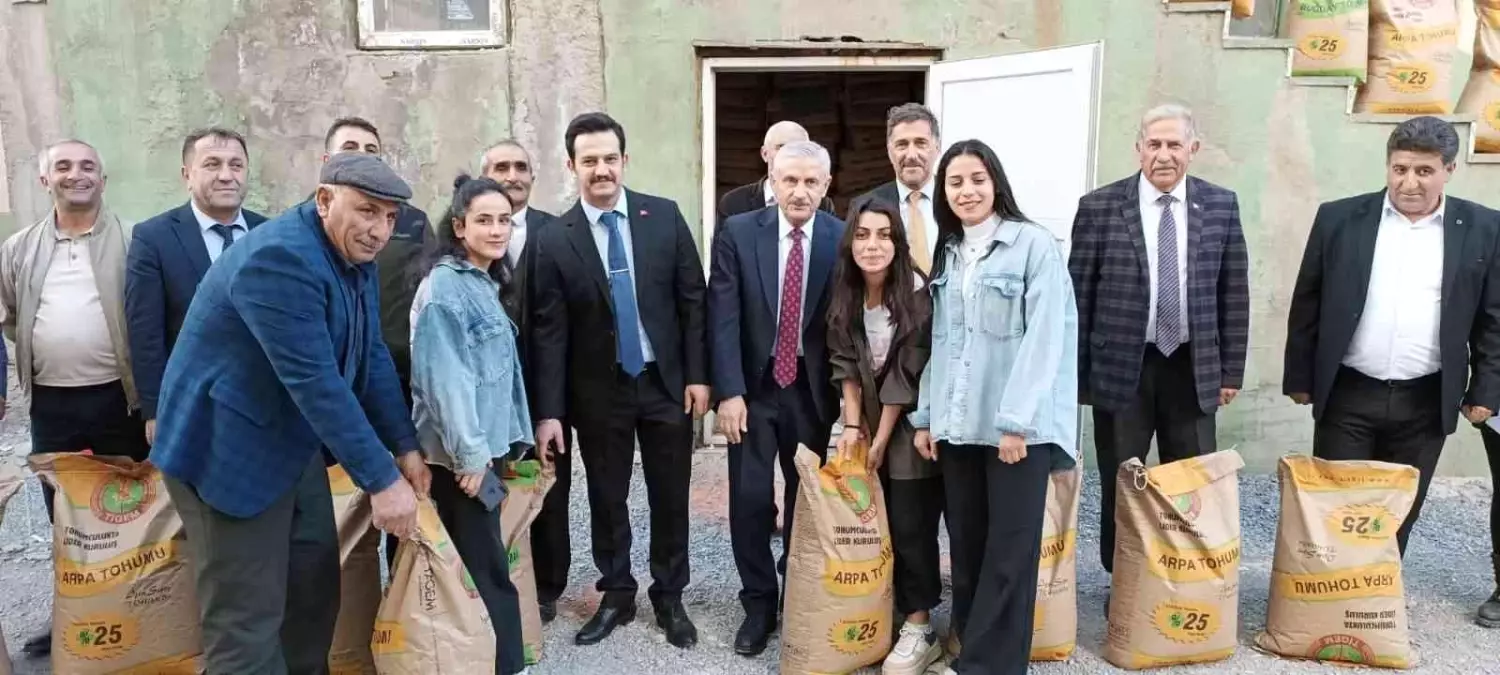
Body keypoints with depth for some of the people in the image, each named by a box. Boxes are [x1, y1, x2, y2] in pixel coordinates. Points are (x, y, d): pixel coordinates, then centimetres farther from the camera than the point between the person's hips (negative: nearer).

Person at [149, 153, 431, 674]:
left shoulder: (354, 255, 2)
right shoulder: (280, 257, -26)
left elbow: (371, 358, 6)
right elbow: (315, 381, -30)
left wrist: (405, 447, 4)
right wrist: (380, 479, -27)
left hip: (295, 444, 9)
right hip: (230, 449, -9)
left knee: (316, 590, 18)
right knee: (248, 619, -1)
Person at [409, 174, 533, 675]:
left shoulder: (484, 285, 13)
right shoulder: (444, 286, -13)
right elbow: (444, 377, -18)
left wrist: (504, 440, 13)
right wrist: (469, 452, -20)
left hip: (487, 445, 8)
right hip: (461, 453, -8)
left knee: (482, 566, 12)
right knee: (486, 571, -3)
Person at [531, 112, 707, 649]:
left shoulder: (665, 216, -3)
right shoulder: (554, 239, -5)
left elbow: (693, 300, 0)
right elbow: (549, 332, -5)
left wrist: (698, 374, -5)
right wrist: (550, 411, -9)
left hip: (666, 381, 1)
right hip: (598, 390, 0)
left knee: (670, 496, 11)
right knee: (607, 498, 12)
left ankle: (669, 597, 29)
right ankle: (617, 595, 31)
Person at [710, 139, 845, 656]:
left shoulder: (843, 239, -4)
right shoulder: (738, 232, -5)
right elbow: (723, 318, -8)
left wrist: (847, 393, -3)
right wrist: (729, 391, -14)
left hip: (813, 389, 1)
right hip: (754, 385, -1)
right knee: (750, 499, 0)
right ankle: (759, 603, 19)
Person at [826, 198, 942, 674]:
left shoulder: (918, 295, -20)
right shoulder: (845, 296, -4)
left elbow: (906, 376, -18)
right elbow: (845, 363, -1)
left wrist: (881, 440, -13)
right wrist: (852, 425, -9)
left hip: (911, 425, -5)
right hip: (869, 423, 5)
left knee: (911, 524, -2)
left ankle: (919, 630, 9)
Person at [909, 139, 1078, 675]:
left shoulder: (1034, 245, -6)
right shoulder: (946, 254, 13)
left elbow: (1044, 337, -12)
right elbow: (939, 340, 13)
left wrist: (1016, 420, -17)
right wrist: (926, 415, 8)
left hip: (1018, 424, -5)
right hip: (958, 424, 5)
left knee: (1010, 550, 1)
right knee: (966, 544, 11)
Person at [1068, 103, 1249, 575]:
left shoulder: (1221, 205, 3)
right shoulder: (1099, 206, -4)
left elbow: (1233, 293, 6)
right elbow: (1078, 295, -2)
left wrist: (1232, 370, 4)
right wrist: (1075, 373, -2)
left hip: (1193, 369, 2)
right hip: (1120, 369, -1)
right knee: (1120, 487, 9)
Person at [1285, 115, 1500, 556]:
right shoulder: (1340, 218, -1)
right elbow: (1306, 304, 3)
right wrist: (1299, 378, 3)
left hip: (1426, 403, 1)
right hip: (1347, 395, -1)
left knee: (1399, 517, 11)